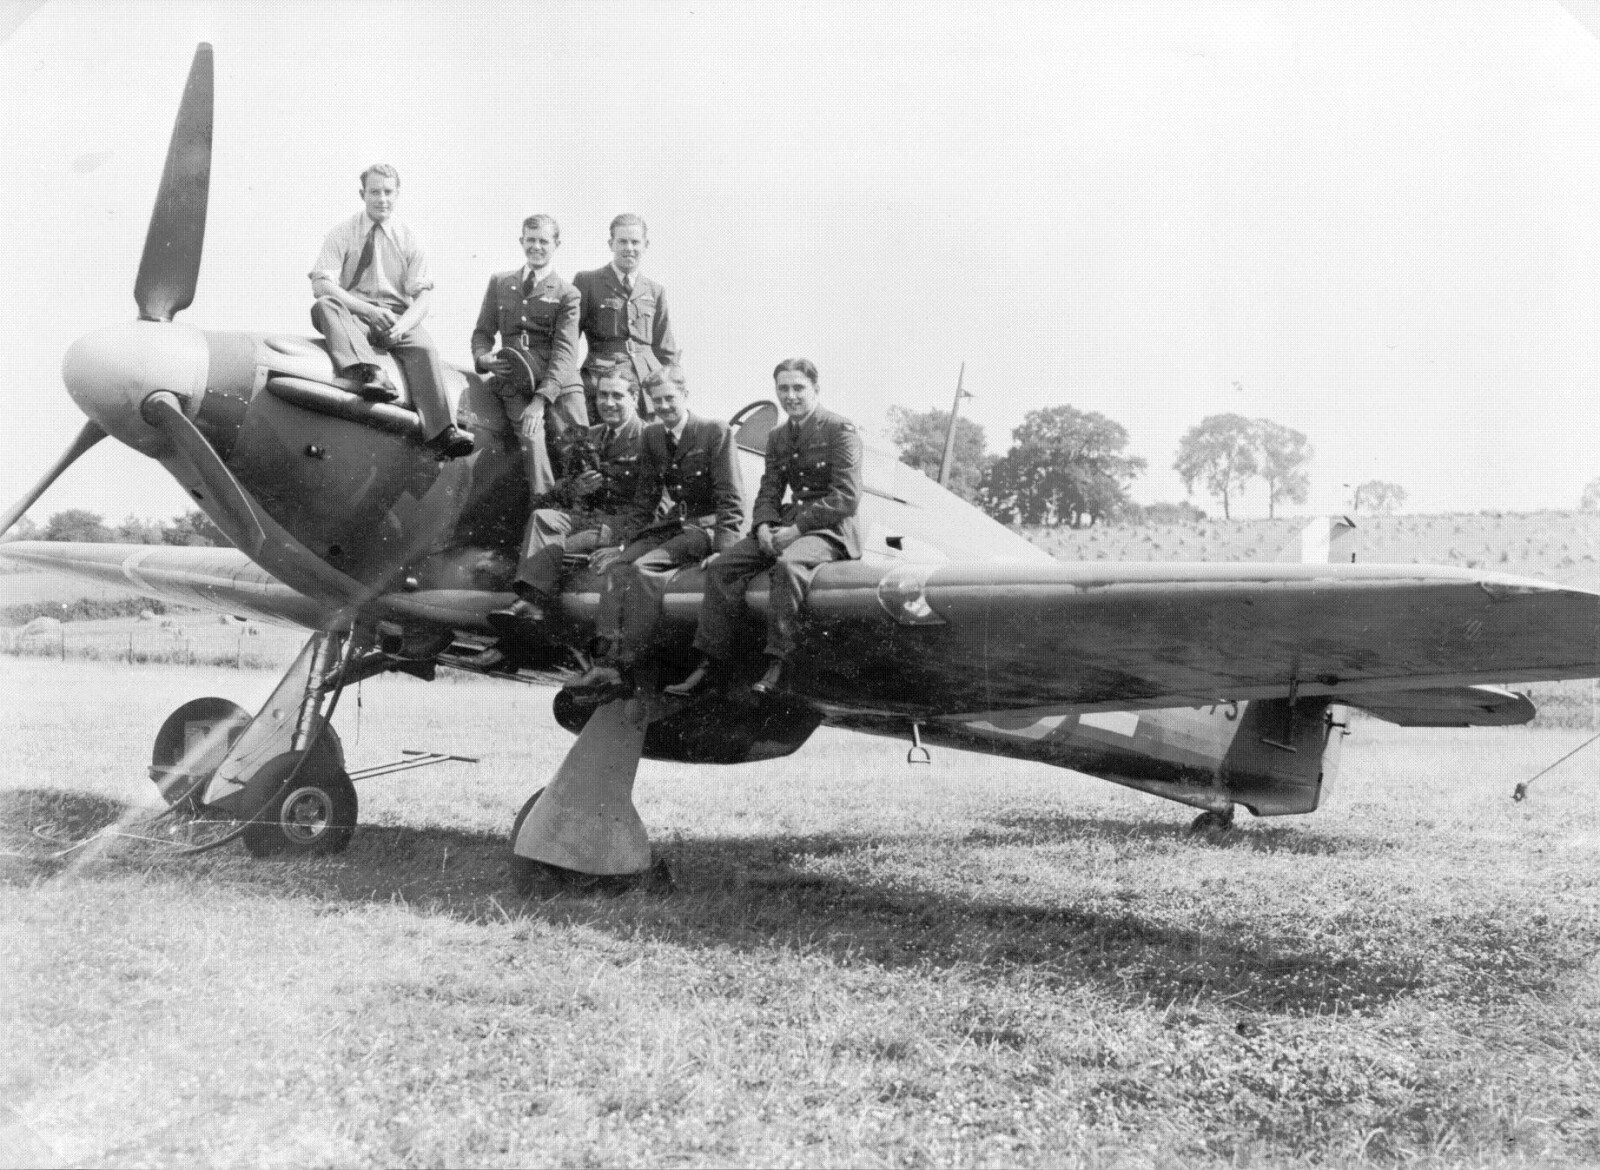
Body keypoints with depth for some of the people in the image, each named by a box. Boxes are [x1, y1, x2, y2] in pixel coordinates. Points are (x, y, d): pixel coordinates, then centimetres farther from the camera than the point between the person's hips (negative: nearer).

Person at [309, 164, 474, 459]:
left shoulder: (407, 239, 11)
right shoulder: (342, 234, 7)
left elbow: (422, 296, 4)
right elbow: (321, 284, -6)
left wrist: (403, 323, -19)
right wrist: (367, 309, -20)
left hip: (397, 318, 1)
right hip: (353, 316, 0)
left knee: (423, 347, -30)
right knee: (324, 306, -32)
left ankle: (442, 434, -44)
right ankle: (369, 374, -54)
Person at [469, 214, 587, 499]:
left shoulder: (567, 294, 7)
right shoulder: (499, 283, 18)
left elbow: (565, 351, -4)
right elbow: (482, 332, 22)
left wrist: (541, 399, -19)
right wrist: (483, 358, -5)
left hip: (558, 382, -1)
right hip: (515, 381, 1)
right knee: (531, 438, -24)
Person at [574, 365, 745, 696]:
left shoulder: (716, 432, -4)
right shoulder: (651, 436, 14)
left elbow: (731, 500, -8)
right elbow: (643, 498, 17)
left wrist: (722, 550, -20)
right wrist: (623, 543, 4)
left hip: (704, 527, -6)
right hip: (667, 526, 6)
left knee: (644, 567, -29)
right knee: (615, 566, -21)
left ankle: (625, 666, -30)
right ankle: (606, 662, -30)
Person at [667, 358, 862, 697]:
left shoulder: (840, 429, -5)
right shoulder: (777, 437, 17)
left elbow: (847, 497, -13)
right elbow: (768, 492, 15)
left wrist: (797, 528, -19)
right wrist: (764, 526, -8)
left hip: (831, 528, -7)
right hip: (789, 525, 7)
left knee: (787, 565, -37)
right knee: (721, 567, -11)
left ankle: (777, 664, -33)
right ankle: (712, 663, -11)